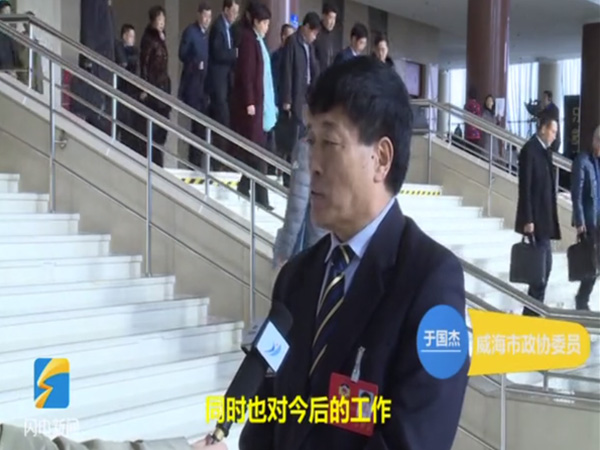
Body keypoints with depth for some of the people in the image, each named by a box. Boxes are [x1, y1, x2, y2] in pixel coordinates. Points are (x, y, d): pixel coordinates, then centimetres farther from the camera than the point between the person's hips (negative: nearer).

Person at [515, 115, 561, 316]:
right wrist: (528, 220, -20)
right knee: (543, 264, -9)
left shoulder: (545, 150, 15)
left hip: (545, 218, 9)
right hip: (536, 218, -9)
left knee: (544, 264, 9)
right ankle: (533, 311, -2)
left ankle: (533, 310, 14)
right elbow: (525, 187, -16)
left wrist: (551, 219, 15)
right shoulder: (529, 150, -11)